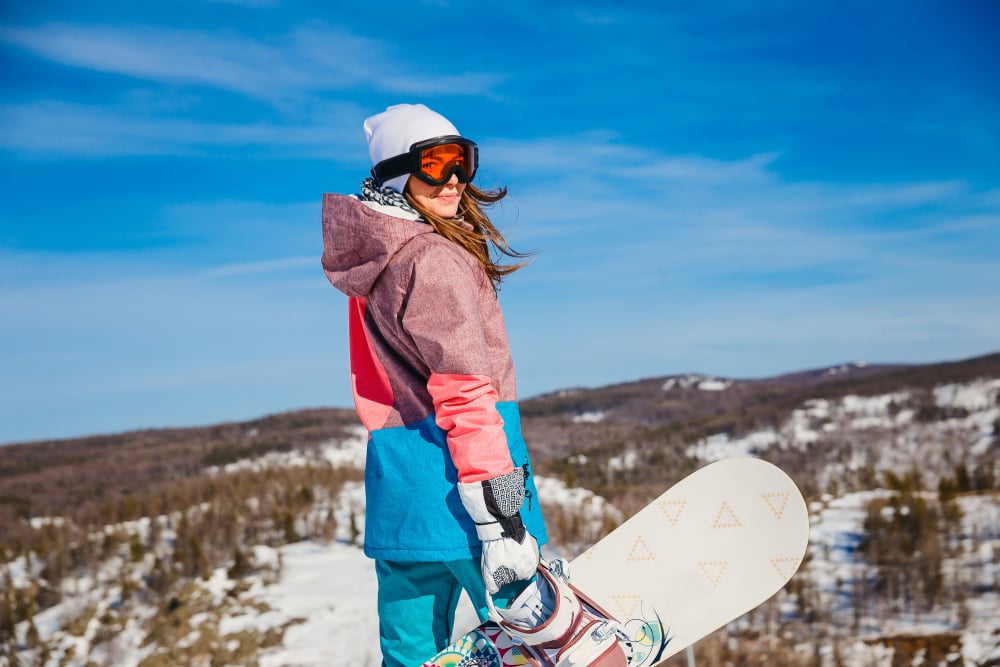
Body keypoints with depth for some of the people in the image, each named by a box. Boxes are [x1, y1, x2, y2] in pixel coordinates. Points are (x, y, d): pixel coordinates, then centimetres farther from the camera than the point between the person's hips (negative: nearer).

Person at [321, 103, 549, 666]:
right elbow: (464, 392, -18)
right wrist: (501, 521, -20)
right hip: (453, 475, -9)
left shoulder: (372, 259, 16)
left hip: (393, 476, 9)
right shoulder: (433, 258, -12)